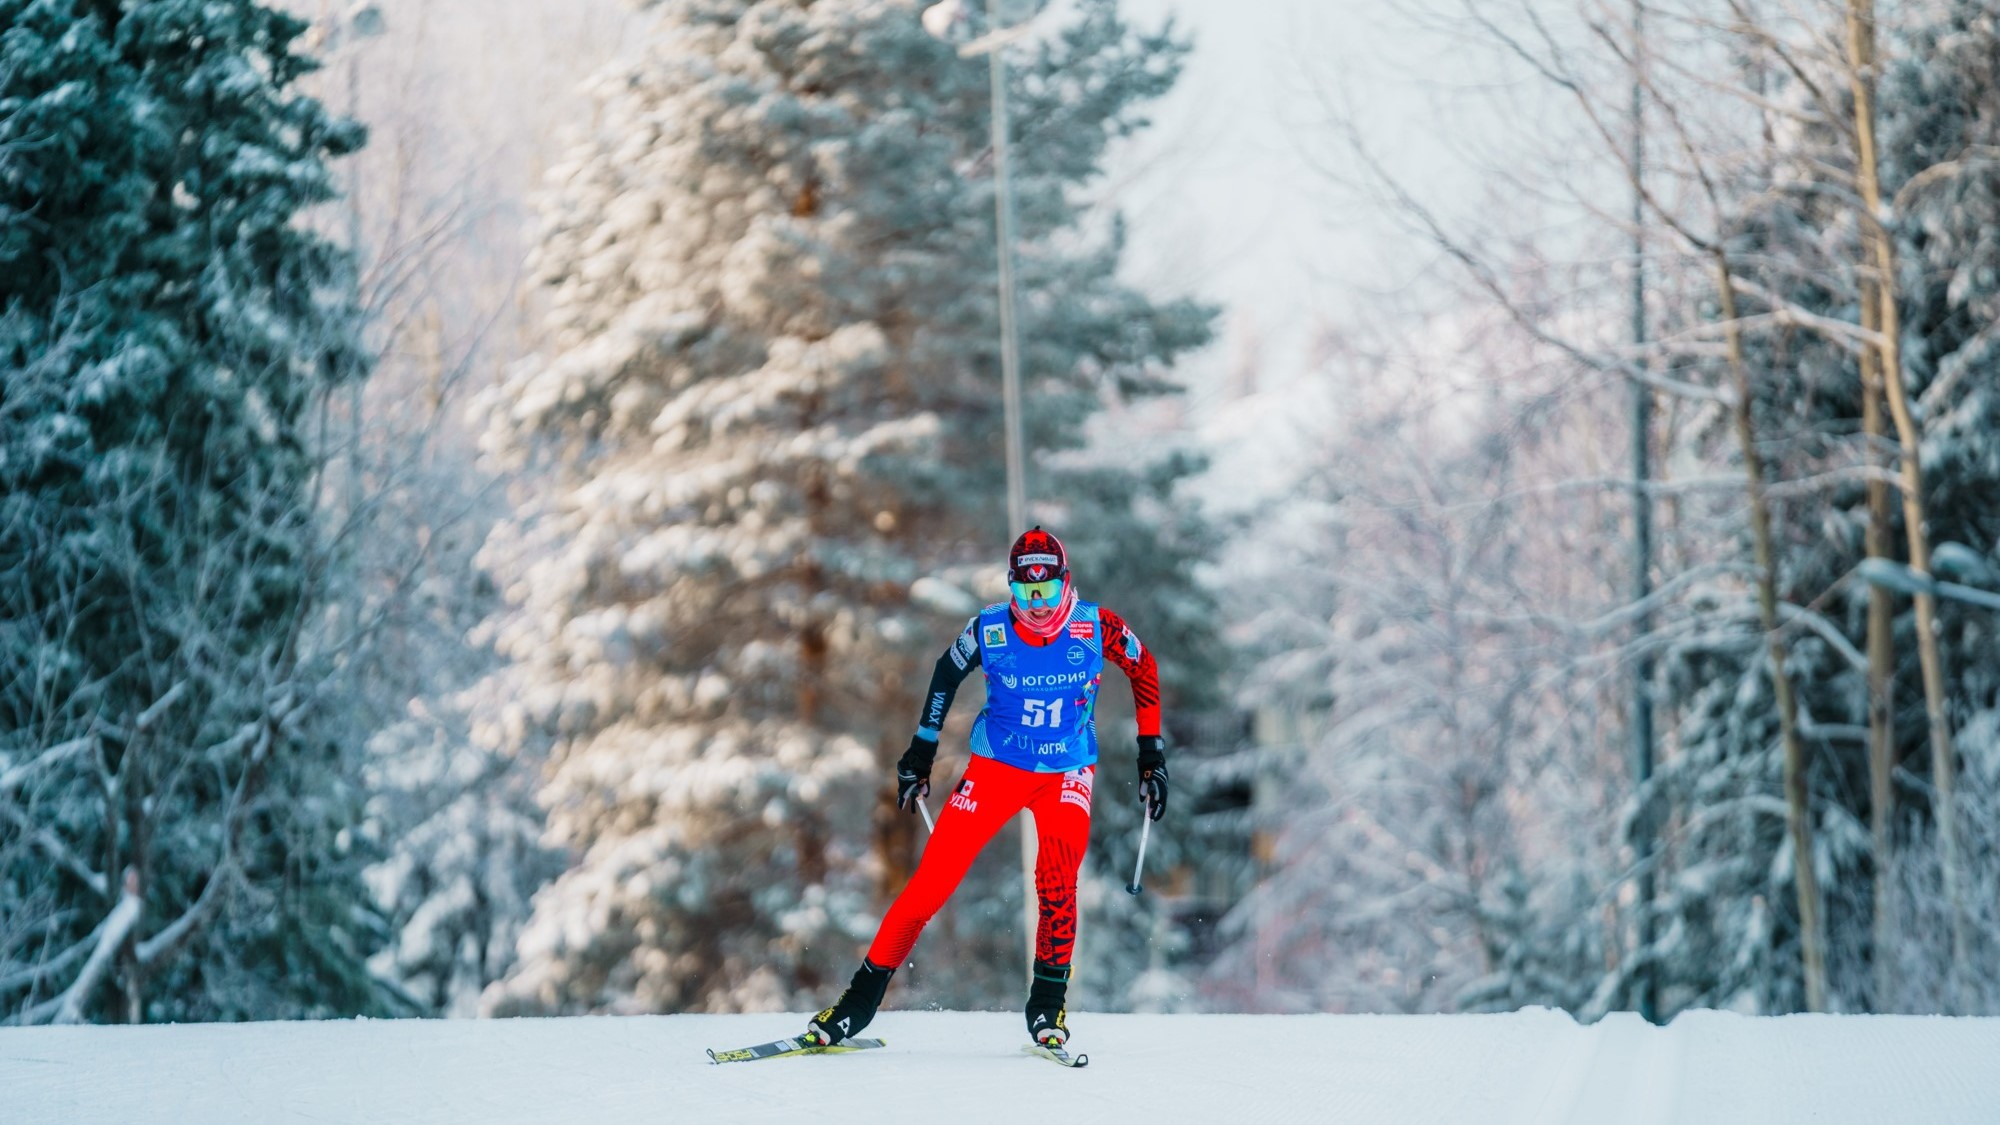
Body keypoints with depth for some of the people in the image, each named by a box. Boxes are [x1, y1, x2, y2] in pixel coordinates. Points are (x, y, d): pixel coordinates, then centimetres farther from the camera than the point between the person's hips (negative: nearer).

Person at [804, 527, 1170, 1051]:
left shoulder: (1097, 627, -15)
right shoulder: (989, 629, -14)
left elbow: (1144, 669, 2)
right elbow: (947, 673, 5)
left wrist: (1151, 756, -1)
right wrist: (921, 751, 8)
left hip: (1068, 772, 0)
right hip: (996, 766, 0)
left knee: (1057, 882, -25)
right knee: (933, 880, -9)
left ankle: (1048, 1007, -9)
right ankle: (860, 1002, 0)